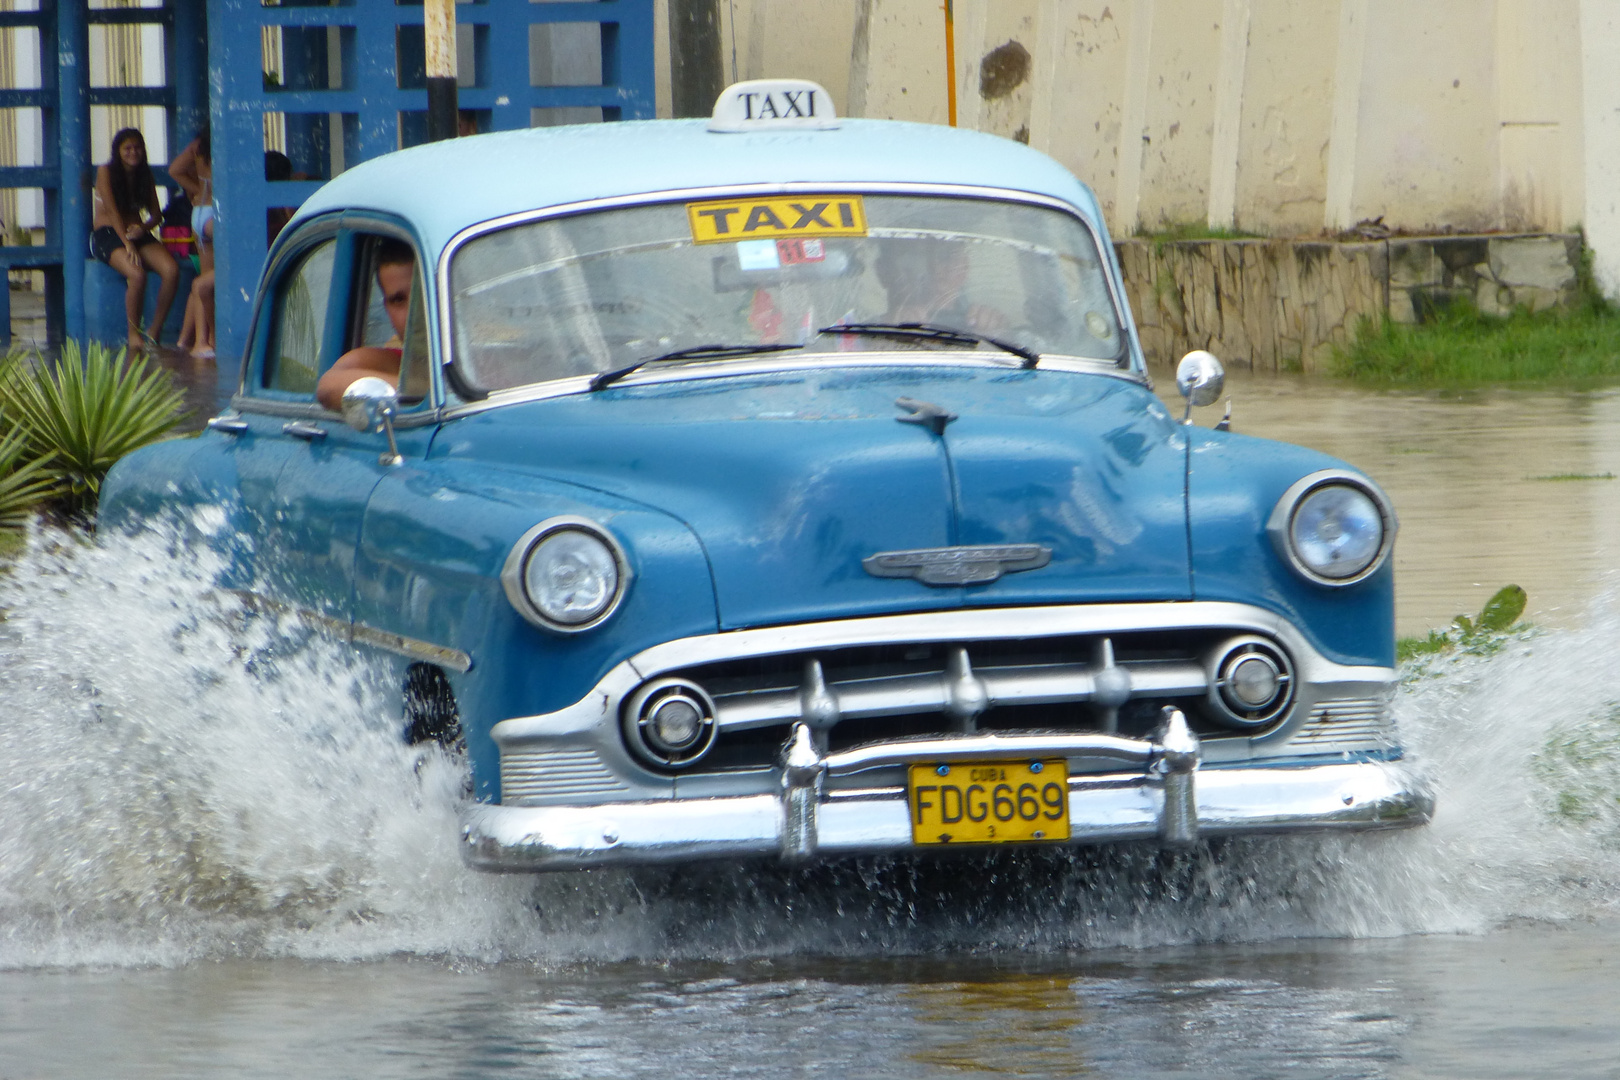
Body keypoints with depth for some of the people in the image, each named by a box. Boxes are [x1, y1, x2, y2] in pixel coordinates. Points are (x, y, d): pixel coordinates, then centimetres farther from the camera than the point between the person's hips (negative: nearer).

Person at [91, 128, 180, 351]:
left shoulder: (145, 175, 12)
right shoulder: (106, 172, -4)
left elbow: (156, 214, 7)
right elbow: (112, 209, -13)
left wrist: (144, 228, -17)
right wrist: (127, 243, -23)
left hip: (138, 233, 5)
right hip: (107, 234, -5)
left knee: (172, 271, -24)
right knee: (137, 274, -34)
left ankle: (155, 331, -12)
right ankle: (133, 333, -18)